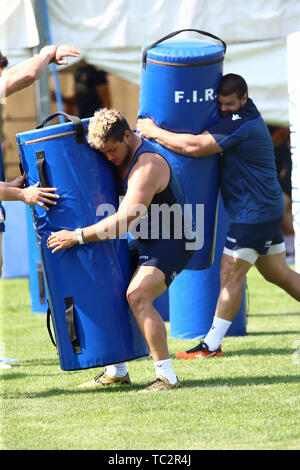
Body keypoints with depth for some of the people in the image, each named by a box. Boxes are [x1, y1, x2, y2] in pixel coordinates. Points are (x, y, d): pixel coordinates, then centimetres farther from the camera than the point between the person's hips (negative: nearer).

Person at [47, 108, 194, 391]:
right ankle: (117, 371, 17)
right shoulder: (121, 157, 3)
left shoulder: (148, 166, -26)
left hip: (172, 243, -10)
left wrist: (77, 236, -28)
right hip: (144, 241, 10)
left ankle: (167, 376, -25)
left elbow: (122, 222, -32)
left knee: (137, 296, -27)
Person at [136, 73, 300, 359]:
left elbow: (195, 147, -28)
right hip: (268, 209, 10)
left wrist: (154, 132, -18)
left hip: (253, 214, -10)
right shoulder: (247, 116, 12)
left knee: (230, 275, -6)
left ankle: (211, 345, -2)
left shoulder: (238, 123, -19)